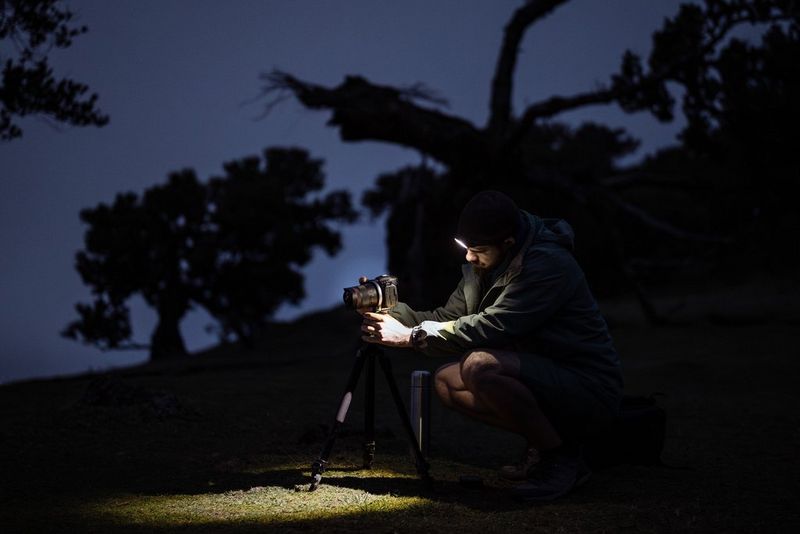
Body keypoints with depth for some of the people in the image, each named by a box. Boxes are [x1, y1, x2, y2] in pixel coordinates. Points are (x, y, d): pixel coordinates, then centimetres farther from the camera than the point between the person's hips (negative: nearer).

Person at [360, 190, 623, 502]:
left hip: (587, 389, -9)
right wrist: (391, 315, -12)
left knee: (480, 366, -30)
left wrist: (412, 336, -25)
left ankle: (561, 458, -13)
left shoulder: (547, 264, -22)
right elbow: (448, 318, 6)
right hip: (540, 376, 9)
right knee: (446, 382, -2)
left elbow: (491, 327, -28)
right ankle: (541, 443, 5)